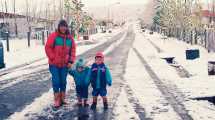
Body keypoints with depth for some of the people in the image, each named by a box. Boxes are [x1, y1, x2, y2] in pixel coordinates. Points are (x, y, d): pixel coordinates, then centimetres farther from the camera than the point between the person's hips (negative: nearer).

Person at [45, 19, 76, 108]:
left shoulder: (70, 38, 5)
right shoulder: (53, 36, -8)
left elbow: (73, 50, 9)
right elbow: (48, 48, -8)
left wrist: (71, 61, -1)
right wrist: (53, 58, -12)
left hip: (65, 64, 4)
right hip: (54, 64, -4)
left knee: (63, 81, 11)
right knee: (56, 81, -2)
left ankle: (62, 99, 22)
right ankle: (56, 100, 7)